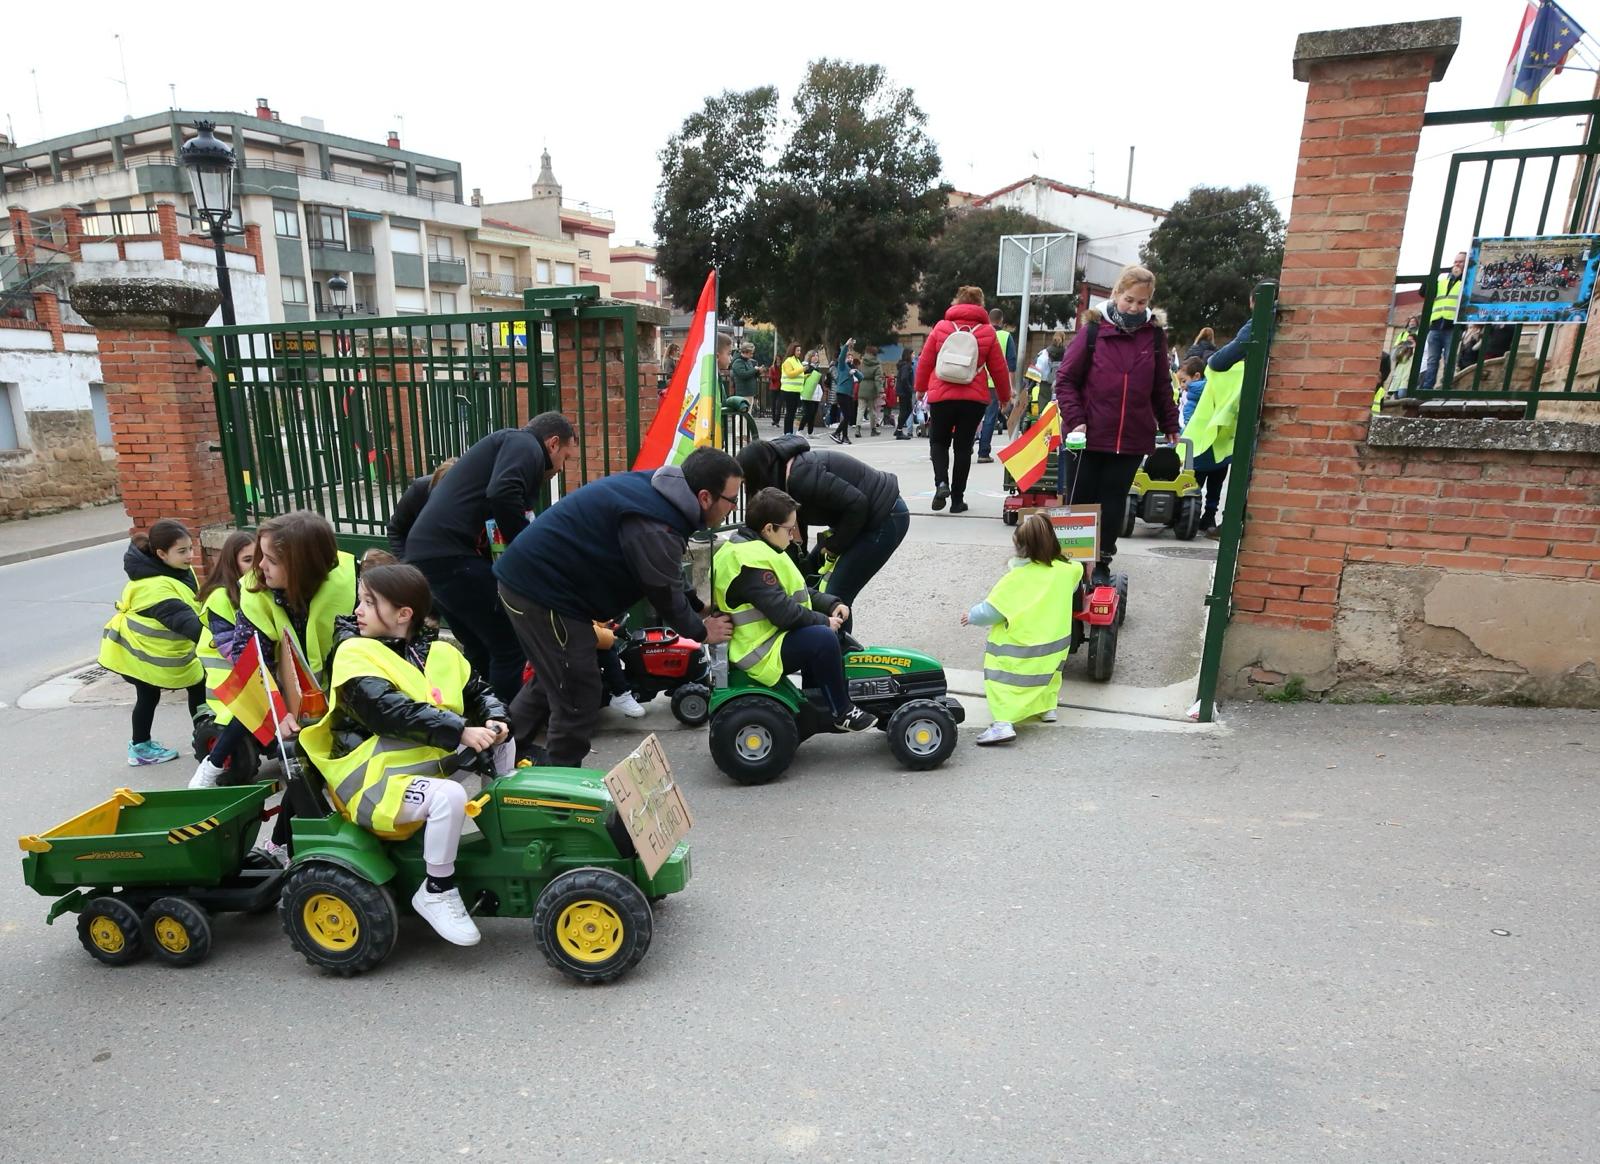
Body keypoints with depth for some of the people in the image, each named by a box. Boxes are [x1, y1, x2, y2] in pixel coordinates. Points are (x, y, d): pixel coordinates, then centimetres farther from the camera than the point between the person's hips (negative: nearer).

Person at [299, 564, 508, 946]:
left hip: (432, 764, 6)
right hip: (377, 782, -6)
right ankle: (437, 892, -11)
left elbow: (479, 691, 16)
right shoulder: (355, 652, -7)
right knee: (449, 796, -31)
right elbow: (390, 712, -22)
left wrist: (495, 719, -9)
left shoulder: (440, 654, 8)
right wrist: (459, 731, -30)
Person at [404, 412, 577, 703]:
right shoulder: (524, 444, 0)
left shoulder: (504, 447, 29)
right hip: (449, 554, -10)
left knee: (480, 650, 20)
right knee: (509, 645, -1)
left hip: (426, 551, 10)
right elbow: (501, 495, -21)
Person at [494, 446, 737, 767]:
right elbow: (665, 594, -13)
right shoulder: (655, 526, -26)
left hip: (533, 575, 11)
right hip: (542, 587, -11)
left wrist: (699, 607, 13)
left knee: (553, 683, 25)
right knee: (578, 698, 0)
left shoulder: (658, 491, 5)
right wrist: (701, 631, 3)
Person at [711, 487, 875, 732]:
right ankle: (842, 713, -9)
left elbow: (797, 590, 17)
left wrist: (831, 604, 4)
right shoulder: (751, 562, -23)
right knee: (823, 638, -25)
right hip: (760, 652, -11)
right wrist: (824, 621, -14)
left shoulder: (754, 548, 11)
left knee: (817, 631, 19)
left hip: (765, 634, 11)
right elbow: (783, 612, -28)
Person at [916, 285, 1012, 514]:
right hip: (974, 399, 0)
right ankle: (957, 499, 12)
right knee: (963, 446, 10)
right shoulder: (987, 332, 2)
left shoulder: (941, 327, 2)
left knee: (938, 441, 16)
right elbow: (999, 369, 6)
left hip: (941, 396, 0)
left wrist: (920, 387, 21)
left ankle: (941, 483, -8)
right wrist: (1005, 396, 19)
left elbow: (925, 361, 6)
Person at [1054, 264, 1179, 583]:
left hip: (1132, 439, 2)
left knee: (1114, 503, 9)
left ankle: (1102, 563, 20)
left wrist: (1170, 425, 13)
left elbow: (1162, 387, 14)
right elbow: (1065, 379, -2)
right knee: (1081, 501, 5)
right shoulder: (1093, 331, -3)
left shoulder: (1154, 336, 6)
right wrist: (1075, 420, -12)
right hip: (1089, 436, -2)